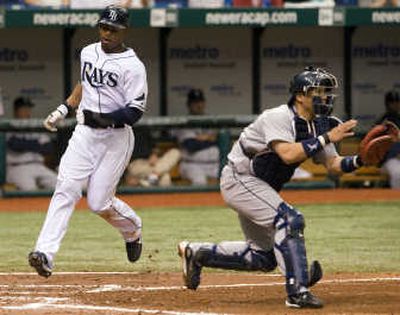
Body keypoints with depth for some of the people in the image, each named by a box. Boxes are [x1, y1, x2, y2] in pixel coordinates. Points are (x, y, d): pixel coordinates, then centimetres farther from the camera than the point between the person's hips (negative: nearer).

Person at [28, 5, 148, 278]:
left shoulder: (132, 66, -11)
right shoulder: (89, 53, 10)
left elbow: (135, 111, -14)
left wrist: (105, 119, -27)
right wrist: (64, 109, 19)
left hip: (116, 137, -5)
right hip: (85, 133, 5)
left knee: (99, 202, -6)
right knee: (66, 189, -12)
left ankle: (132, 229, 28)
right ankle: (45, 254, -23)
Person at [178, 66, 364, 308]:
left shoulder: (317, 126, 3)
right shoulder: (278, 118, -22)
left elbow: (333, 164, 1)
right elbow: (288, 154, -37)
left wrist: (359, 161, -18)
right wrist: (326, 138, -34)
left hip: (262, 187, 10)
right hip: (239, 179, -10)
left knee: (264, 257, 11)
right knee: (289, 219, -28)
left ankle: (196, 253, 24)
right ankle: (297, 291, -27)